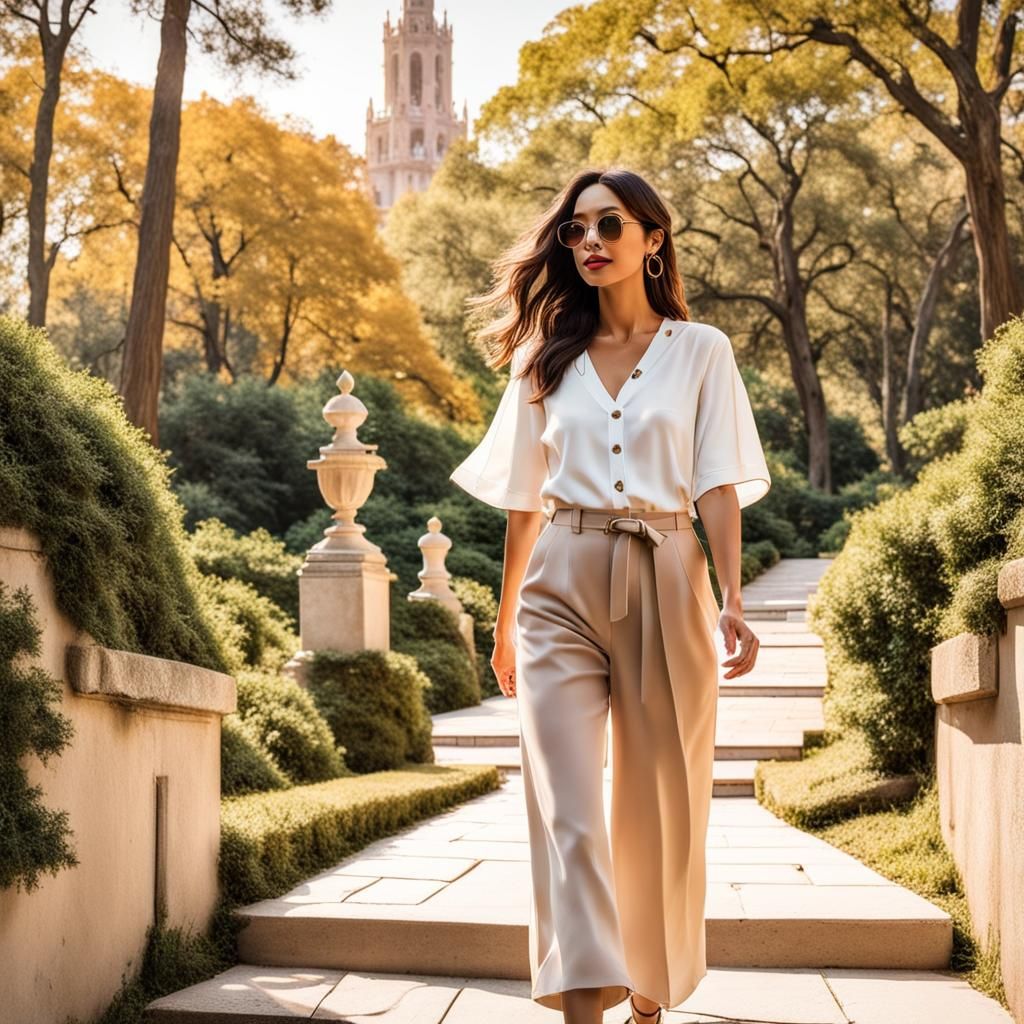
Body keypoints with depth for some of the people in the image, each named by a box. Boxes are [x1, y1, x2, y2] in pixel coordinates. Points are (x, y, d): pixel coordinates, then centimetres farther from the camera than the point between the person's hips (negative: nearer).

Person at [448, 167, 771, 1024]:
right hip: (562, 583, 1)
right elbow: (525, 497, 15)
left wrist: (731, 598, -13)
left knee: (657, 803, 6)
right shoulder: (548, 357, 13)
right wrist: (505, 617, 16)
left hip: (663, 579, -1)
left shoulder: (700, 351, 7)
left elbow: (718, 484, 0)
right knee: (566, 806, -10)